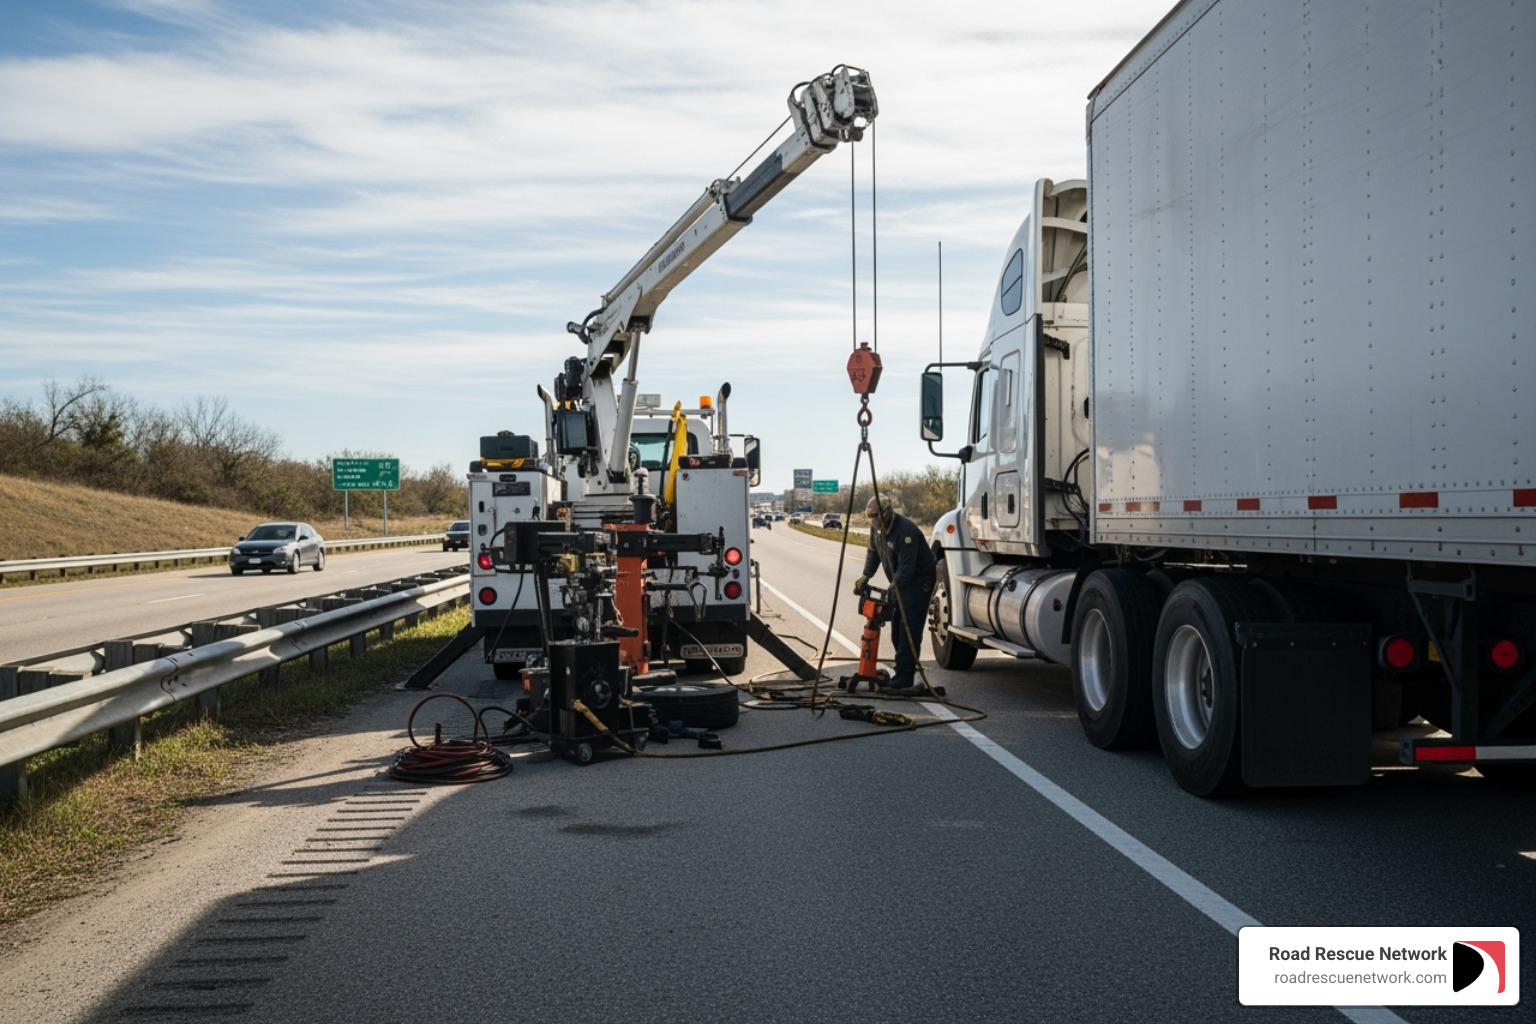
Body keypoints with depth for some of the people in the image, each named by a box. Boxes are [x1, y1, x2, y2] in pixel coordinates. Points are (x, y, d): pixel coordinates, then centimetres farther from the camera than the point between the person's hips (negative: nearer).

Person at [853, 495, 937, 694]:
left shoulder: (906, 530, -28)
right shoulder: (877, 527, 0)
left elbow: (906, 568, -32)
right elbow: (873, 553, 14)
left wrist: (892, 589, -38)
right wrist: (866, 576, 1)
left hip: (919, 580, -9)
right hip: (900, 581, 9)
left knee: (909, 630, -15)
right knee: (897, 628, 9)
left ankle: (904, 679, -17)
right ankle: (903, 674, 18)